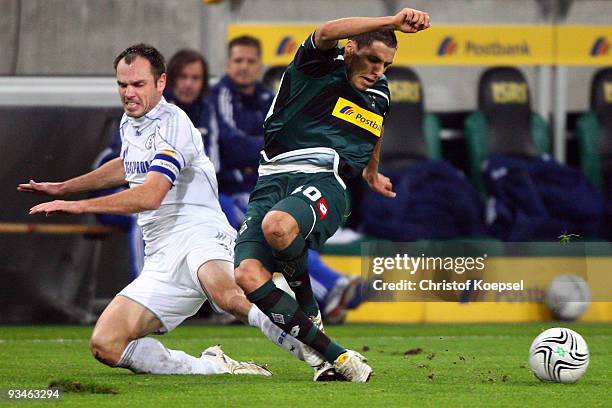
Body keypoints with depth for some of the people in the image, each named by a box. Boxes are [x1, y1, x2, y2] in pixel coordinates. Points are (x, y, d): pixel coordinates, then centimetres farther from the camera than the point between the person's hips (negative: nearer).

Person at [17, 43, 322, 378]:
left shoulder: (173, 123, -9)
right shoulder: (129, 123, 18)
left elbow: (150, 196, -20)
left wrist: (80, 206, -21)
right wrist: (63, 188, 47)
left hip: (198, 235, -8)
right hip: (161, 260, 8)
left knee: (226, 295, -43)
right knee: (105, 346, -10)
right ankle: (213, 366, -6)